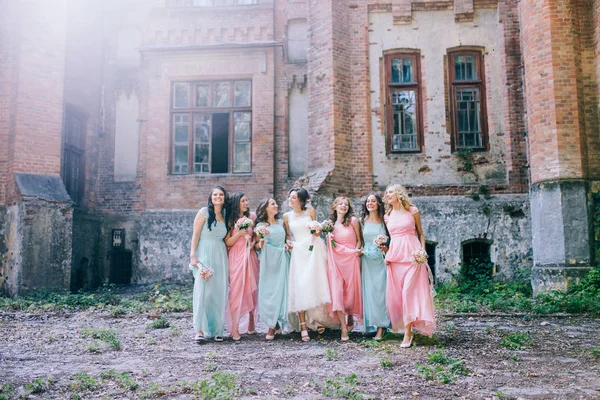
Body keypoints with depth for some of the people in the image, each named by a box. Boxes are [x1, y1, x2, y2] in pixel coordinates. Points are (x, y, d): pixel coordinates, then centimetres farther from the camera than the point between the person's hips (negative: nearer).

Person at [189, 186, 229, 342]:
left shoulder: (225, 216, 14)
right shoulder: (204, 212, -1)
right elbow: (195, 235, -4)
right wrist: (193, 255, -12)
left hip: (221, 256, 5)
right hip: (205, 254, -5)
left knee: (220, 292, 3)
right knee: (203, 290, -10)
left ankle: (217, 329, 11)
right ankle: (200, 330, -6)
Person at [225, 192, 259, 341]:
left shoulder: (252, 216, 7)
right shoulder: (230, 220, 2)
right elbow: (227, 242, -1)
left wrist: (253, 242, -4)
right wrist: (239, 233, -15)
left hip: (250, 256, 2)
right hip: (236, 257, -2)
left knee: (251, 289, 3)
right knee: (236, 290, -6)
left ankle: (251, 323, 16)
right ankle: (234, 328, -4)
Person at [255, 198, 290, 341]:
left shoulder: (281, 222, 15)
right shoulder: (260, 225, 5)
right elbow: (256, 246, 4)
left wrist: (287, 244, 4)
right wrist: (260, 244, -17)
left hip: (282, 260, 3)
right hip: (267, 260, -2)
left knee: (279, 290, -3)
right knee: (267, 291, -7)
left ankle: (273, 327, 4)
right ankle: (273, 324, 3)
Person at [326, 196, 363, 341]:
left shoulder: (353, 221, 0)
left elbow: (359, 239, 6)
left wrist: (357, 250, -11)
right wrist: (329, 239, -3)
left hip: (351, 259, -2)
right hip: (335, 260, 2)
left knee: (351, 290, 5)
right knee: (337, 291, -9)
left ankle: (350, 319, 32)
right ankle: (344, 328, -6)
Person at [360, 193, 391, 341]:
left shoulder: (384, 221, 4)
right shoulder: (362, 221, 8)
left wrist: (386, 246, -10)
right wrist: (359, 250, -6)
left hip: (381, 259, -1)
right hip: (366, 260, 2)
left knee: (380, 291, -4)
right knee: (369, 291, 0)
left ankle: (381, 328, -1)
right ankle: (372, 324, 9)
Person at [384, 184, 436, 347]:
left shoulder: (412, 211, 4)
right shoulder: (388, 216, 15)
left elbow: (421, 233, 6)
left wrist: (422, 250, -8)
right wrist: (386, 251, 4)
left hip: (412, 254, -4)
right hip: (395, 254, 5)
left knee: (409, 291, -11)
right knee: (395, 293, 1)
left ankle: (408, 332, -10)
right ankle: (405, 325, 16)